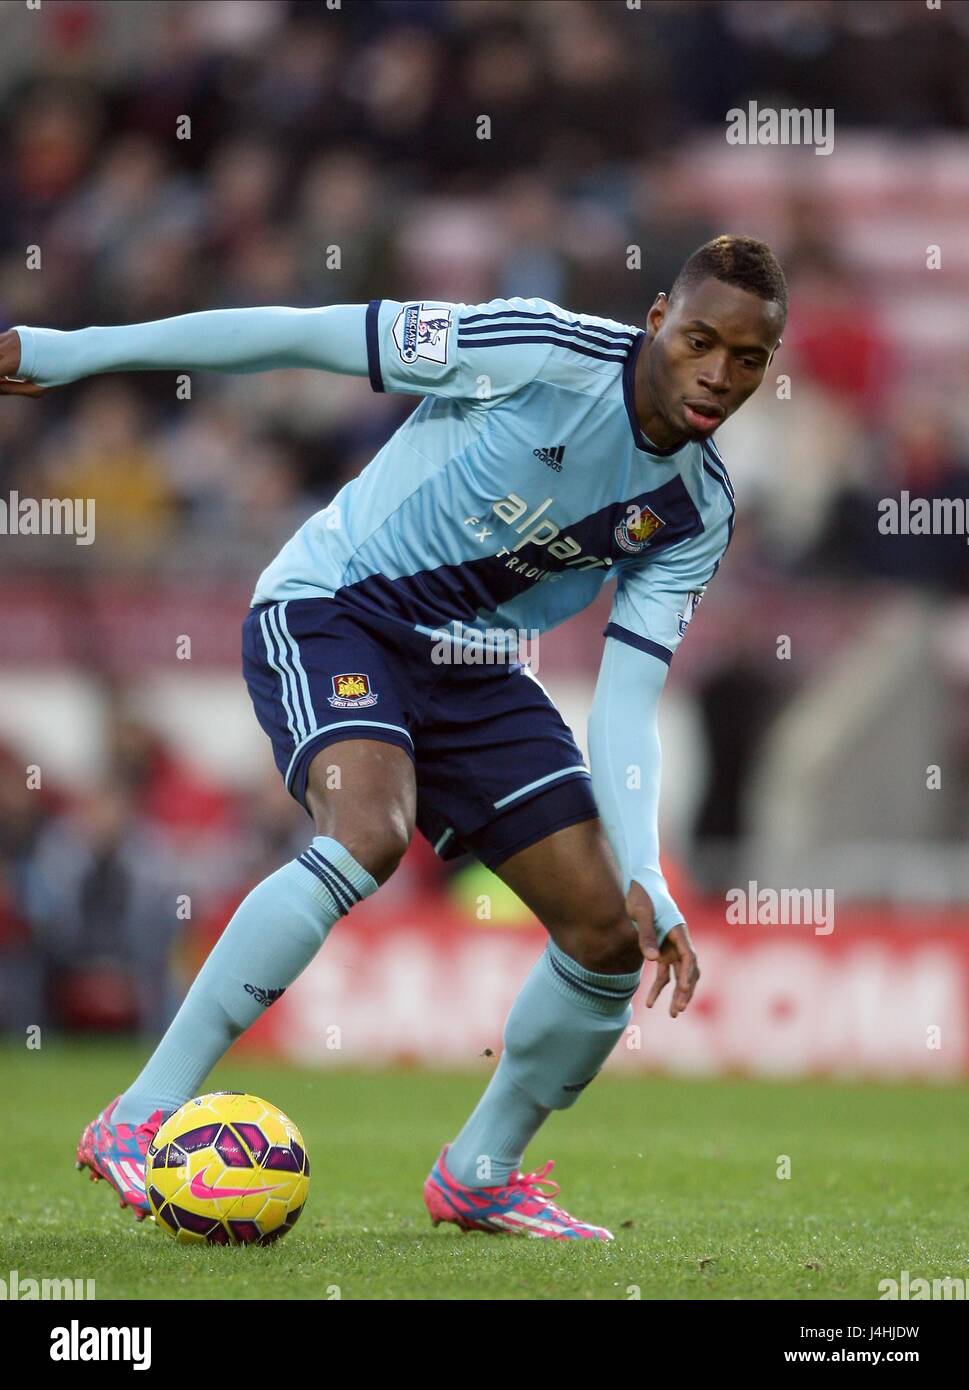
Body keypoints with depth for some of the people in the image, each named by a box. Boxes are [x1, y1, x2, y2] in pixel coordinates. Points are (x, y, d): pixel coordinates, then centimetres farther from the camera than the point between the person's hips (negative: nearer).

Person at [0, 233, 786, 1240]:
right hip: (334, 610, -6)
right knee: (369, 832, -35)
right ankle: (140, 1119, -29)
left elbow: (625, 705, -3)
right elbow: (302, 335, -17)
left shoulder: (697, 513, -3)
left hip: (473, 667, 7)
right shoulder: (546, 354, -21)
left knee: (611, 937, -2)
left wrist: (645, 882, -18)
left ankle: (478, 1176, 21)